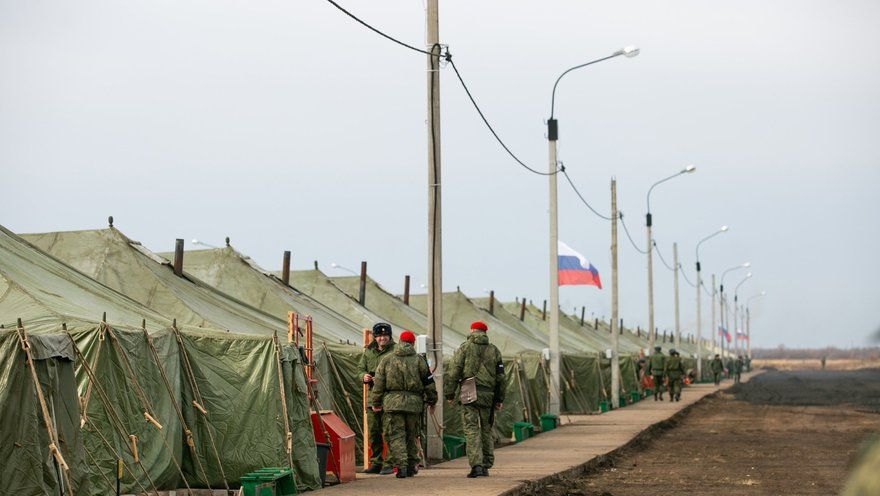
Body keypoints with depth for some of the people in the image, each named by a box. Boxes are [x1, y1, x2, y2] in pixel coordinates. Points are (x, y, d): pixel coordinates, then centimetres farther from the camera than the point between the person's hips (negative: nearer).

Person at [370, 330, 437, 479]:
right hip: (414, 403, 1)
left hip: (392, 402, -1)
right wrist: (432, 401, 18)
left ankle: (401, 465, -14)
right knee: (411, 435, 13)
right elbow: (429, 383, 7)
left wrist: (376, 402, 10)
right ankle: (411, 466, 18)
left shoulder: (386, 359, 5)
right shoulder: (419, 360, 4)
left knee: (396, 435, -1)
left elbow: (378, 383, 4)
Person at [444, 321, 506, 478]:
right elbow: (500, 377, 12)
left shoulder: (464, 348, 0)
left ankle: (476, 465, -15)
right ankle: (486, 466, 16)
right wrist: (499, 399, 18)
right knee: (486, 430, 13)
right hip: (488, 397, 3)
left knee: (471, 430, -4)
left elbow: (454, 373, -5)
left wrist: (449, 394, 3)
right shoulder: (494, 350, 10)